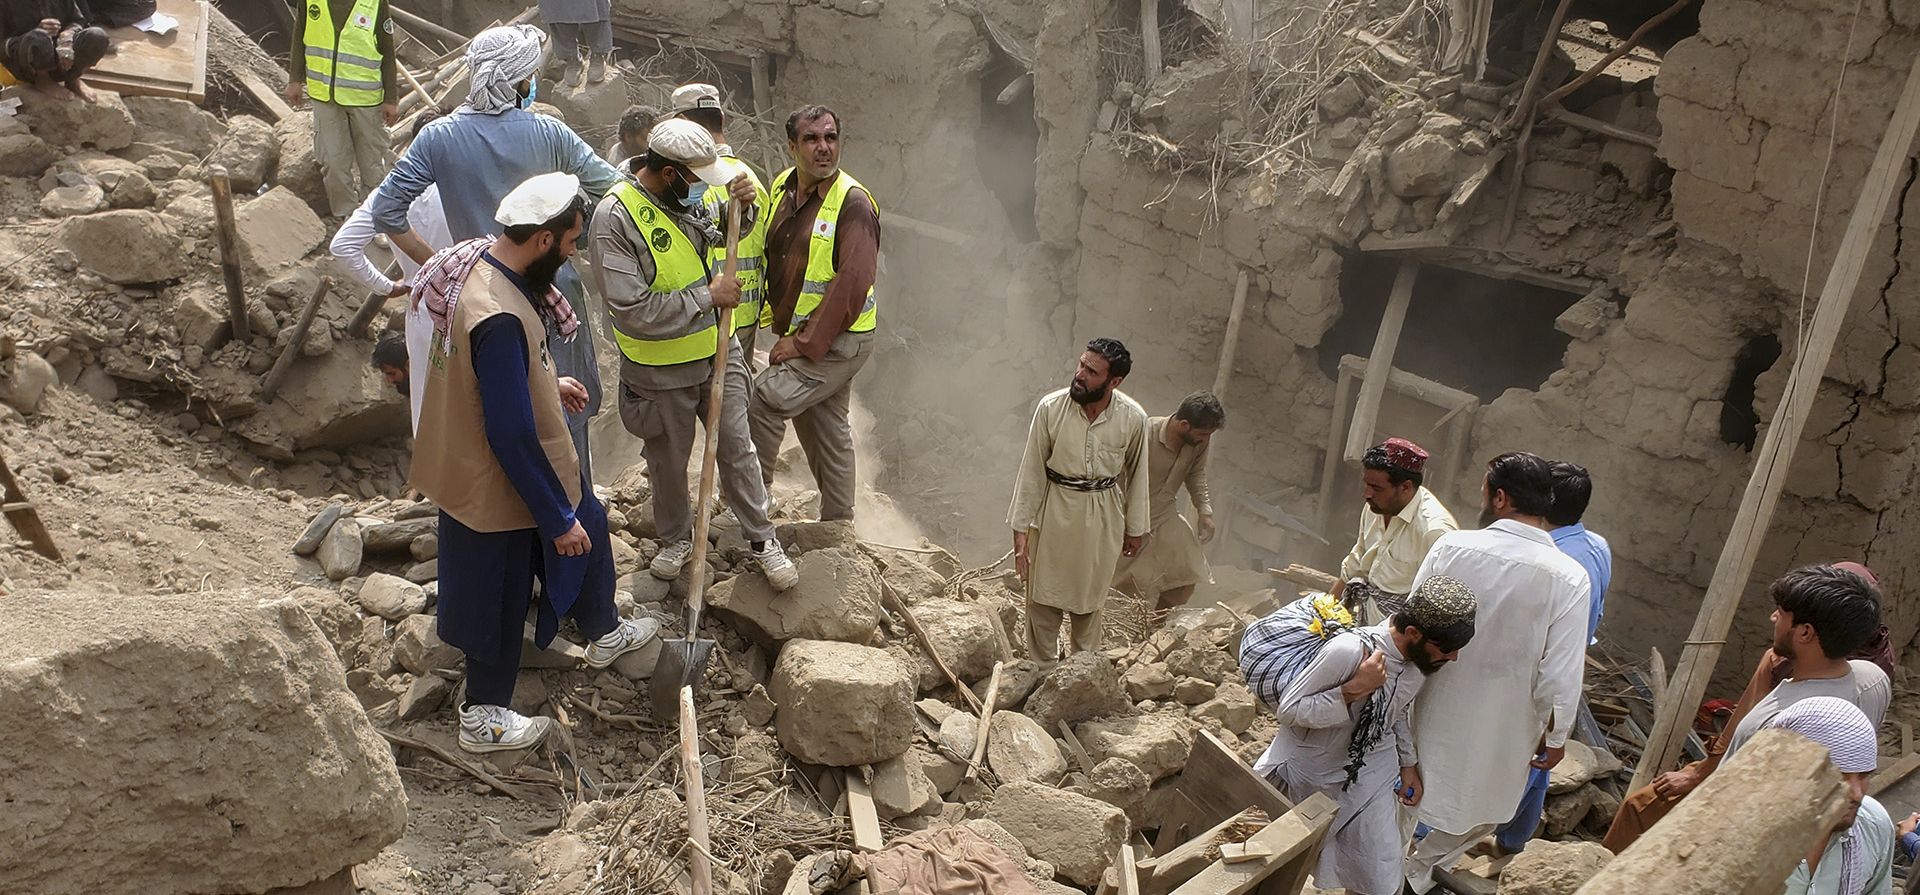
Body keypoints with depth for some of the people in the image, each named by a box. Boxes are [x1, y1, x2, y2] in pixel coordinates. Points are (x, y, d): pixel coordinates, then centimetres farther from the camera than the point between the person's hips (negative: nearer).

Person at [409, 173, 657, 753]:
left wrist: (548, 387, 20)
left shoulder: (482, 264, -5)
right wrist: (559, 519, -23)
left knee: (588, 524, 26)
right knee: (501, 597, 10)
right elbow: (512, 435, -31)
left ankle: (604, 633, 50)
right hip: (499, 480, -10)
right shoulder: (498, 318, -36)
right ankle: (484, 718, 32)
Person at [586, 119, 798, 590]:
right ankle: (676, 538, 38)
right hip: (661, 368, -4)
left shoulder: (686, 197, -4)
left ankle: (761, 538, 26)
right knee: (669, 460, 16)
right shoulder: (614, 218, -24)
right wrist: (707, 296, -23)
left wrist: (739, 207, -5)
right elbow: (632, 310, -28)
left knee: (737, 447, 11)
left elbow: (716, 233, 18)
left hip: (718, 352, 5)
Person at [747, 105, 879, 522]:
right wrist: (781, 328, 5)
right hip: (799, 335, 8)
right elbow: (769, 253, 18)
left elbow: (852, 282, -24)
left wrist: (804, 342, -22)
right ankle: (837, 520, 30)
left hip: (839, 340, -8)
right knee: (825, 430, 16)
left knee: (764, 398, -14)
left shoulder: (853, 203, -17)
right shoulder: (781, 188, 5)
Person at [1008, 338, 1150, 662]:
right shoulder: (1050, 408, -19)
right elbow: (1032, 469, -10)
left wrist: (1135, 528, 9)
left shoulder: (1133, 418, -16)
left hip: (1102, 515, 1)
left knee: (1090, 596, 19)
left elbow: (1136, 474, 0)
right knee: (1043, 598, 10)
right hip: (1055, 510, -1)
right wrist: (1020, 529, -9)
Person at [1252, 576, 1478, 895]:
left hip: (1370, 775, 5)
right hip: (1308, 771, -5)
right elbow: (1287, 710, -27)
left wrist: (1408, 764, 10)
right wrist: (1355, 689, -36)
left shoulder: (1422, 657, -11)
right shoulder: (1349, 651, -34)